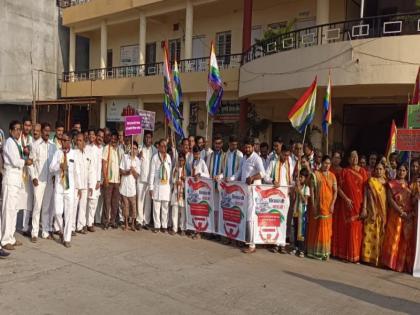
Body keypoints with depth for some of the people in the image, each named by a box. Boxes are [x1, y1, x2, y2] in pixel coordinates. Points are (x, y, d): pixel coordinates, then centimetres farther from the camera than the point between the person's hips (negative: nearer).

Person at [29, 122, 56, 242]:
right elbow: (31, 162, -2)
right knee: (37, 206, -4)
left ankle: (46, 231, 16)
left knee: (48, 206, 7)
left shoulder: (53, 145, 9)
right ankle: (34, 233, 4)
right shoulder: (36, 145, -1)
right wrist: (33, 177, -9)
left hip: (50, 180, 4)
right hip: (39, 180, -3)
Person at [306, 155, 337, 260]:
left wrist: (332, 204, -6)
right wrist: (313, 204, -11)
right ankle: (315, 251, 10)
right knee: (316, 227, 3)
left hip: (328, 205, 2)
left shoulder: (332, 176, 7)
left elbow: (335, 191, 5)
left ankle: (325, 252, 13)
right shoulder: (316, 174, -1)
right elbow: (312, 189, -5)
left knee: (326, 228, 5)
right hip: (318, 204, -2)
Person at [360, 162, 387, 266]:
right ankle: (368, 256, 0)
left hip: (383, 212, 4)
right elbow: (366, 195, -7)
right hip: (372, 212, -4)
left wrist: (385, 213, 2)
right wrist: (364, 209, -16)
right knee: (370, 234, -4)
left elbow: (388, 198, 11)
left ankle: (378, 257, 12)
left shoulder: (386, 182, 12)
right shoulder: (371, 181, 0)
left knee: (380, 235, 5)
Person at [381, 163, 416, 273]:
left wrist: (412, 213, -9)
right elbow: (390, 199, -6)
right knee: (394, 239, -5)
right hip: (395, 214, -3)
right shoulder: (391, 183, 4)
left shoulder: (409, 185, 15)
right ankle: (393, 262, 0)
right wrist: (401, 212, -15)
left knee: (407, 240, 2)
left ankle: (405, 264, 8)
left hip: (409, 216, 3)